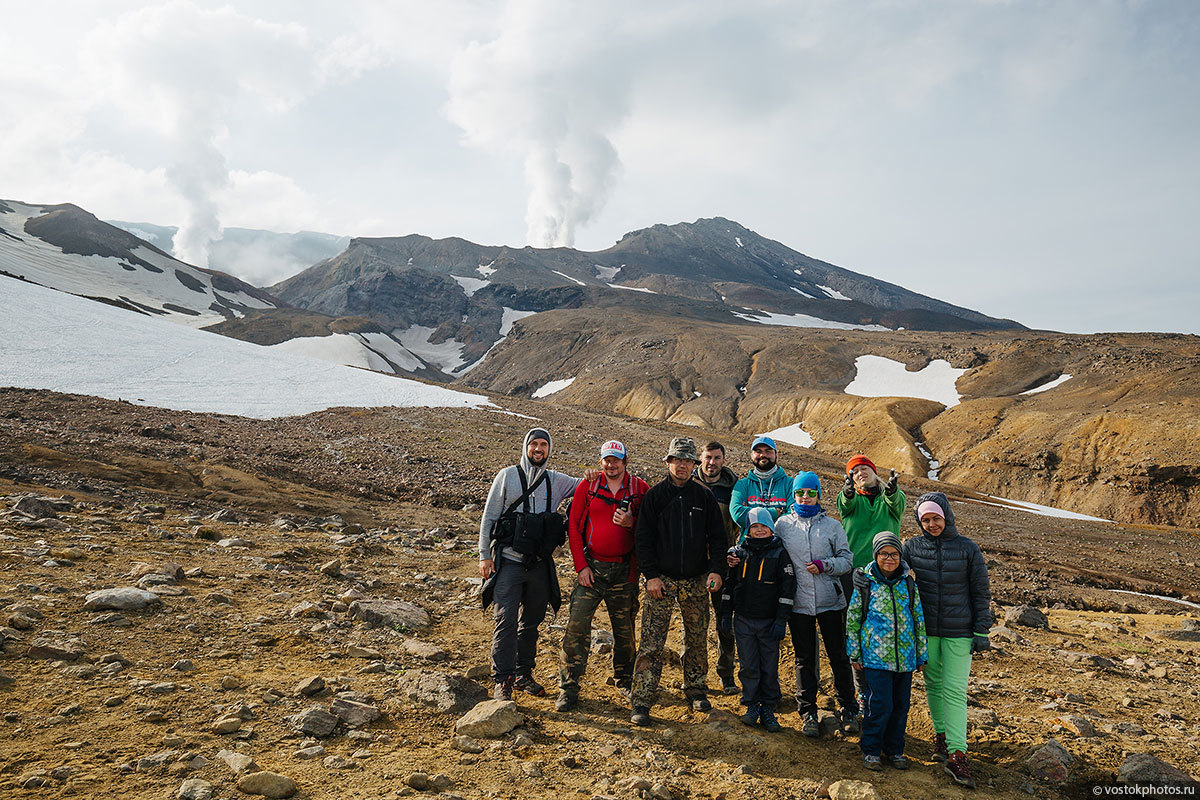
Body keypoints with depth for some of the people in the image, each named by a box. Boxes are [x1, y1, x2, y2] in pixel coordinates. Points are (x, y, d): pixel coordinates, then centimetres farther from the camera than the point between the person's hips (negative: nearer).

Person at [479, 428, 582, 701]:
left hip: (540, 564, 4)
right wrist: (484, 555, -3)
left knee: (532, 621, 11)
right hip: (508, 562, -4)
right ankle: (502, 679, 0)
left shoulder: (555, 481, 9)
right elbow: (489, 516, 2)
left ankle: (523, 674, 25)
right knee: (506, 619, -9)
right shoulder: (507, 476, 1)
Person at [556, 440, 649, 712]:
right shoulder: (587, 487, 2)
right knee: (577, 625, -6)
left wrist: (631, 522, -16)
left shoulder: (640, 488, 2)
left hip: (624, 571, 1)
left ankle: (624, 679, 33)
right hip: (591, 567, 0)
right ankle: (568, 687, 5)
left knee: (624, 628, 12)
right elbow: (573, 526, 2)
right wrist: (581, 565, -4)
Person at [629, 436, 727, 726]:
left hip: (696, 582, 2)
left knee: (697, 639, 11)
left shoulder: (704, 496, 7)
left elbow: (717, 536, 7)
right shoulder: (655, 495, 1)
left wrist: (716, 570, -7)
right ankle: (641, 702, 0)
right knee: (652, 643, -6)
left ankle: (695, 690, 30)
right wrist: (651, 575, -8)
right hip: (661, 580, -2)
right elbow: (643, 537, -1)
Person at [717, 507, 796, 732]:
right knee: (749, 667, 6)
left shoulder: (780, 553, -2)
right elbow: (728, 585, 12)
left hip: (769, 621, -1)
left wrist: (781, 620, -7)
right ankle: (751, 706, 20)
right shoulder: (739, 553, 4)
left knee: (770, 668, 5)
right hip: (743, 621, 2)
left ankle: (768, 709, 18)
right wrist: (725, 614, 9)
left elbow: (787, 589, -3)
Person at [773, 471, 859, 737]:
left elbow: (846, 560, 4)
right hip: (798, 603, 0)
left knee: (839, 656, 6)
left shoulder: (832, 525, 4)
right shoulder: (783, 524, 4)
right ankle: (808, 713, 20)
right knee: (804, 660, 8)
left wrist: (825, 565, -13)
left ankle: (847, 710, 23)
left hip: (830, 601, 0)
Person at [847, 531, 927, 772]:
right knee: (880, 704, -6)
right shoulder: (865, 583, -4)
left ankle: (895, 749, 29)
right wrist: (854, 654, 2)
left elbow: (919, 619, 12)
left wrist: (922, 654, 12)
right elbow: (852, 620, 2)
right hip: (875, 655, -3)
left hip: (905, 657, 3)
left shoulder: (909, 584, 4)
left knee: (901, 705, 11)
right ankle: (871, 749, 14)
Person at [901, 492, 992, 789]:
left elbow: (981, 592, 2)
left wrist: (981, 631, -1)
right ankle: (942, 735, 30)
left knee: (955, 690, -6)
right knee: (933, 685, 13)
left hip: (959, 631, -2)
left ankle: (957, 754, -3)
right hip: (925, 631, 2)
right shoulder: (912, 547, 0)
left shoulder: (967, 548, -3)